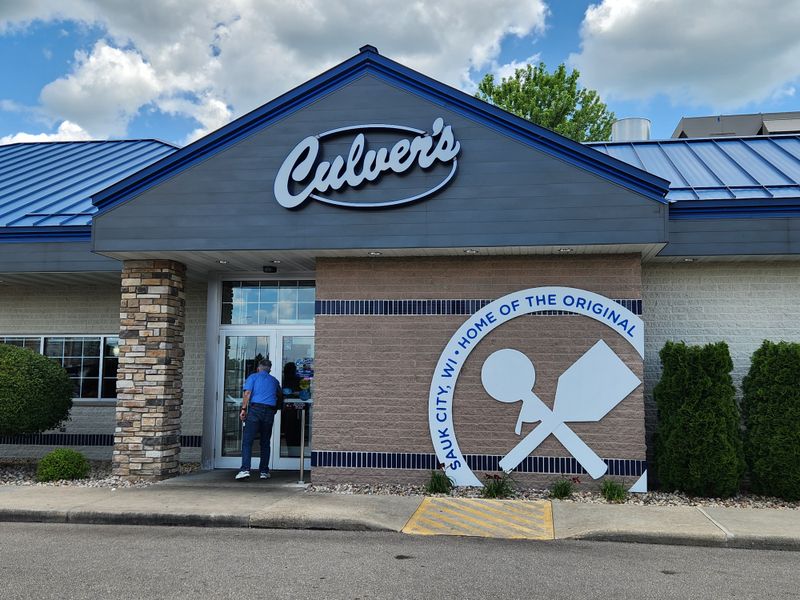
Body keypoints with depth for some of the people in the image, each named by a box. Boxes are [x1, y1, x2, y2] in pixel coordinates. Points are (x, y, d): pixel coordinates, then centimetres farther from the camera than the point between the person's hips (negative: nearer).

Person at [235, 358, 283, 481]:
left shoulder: (253, 377, 8)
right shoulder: (274, 380, 20)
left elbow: (247, 394, -5)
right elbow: (280, 395, 35)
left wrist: (243, 409, -5)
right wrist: (276, 407, 51)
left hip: (255, 409, -3)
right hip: (270, 411, 3)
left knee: (247, 441, -6)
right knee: (265, 443, 12)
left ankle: (245, 469, -19)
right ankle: (264, 471, 11)